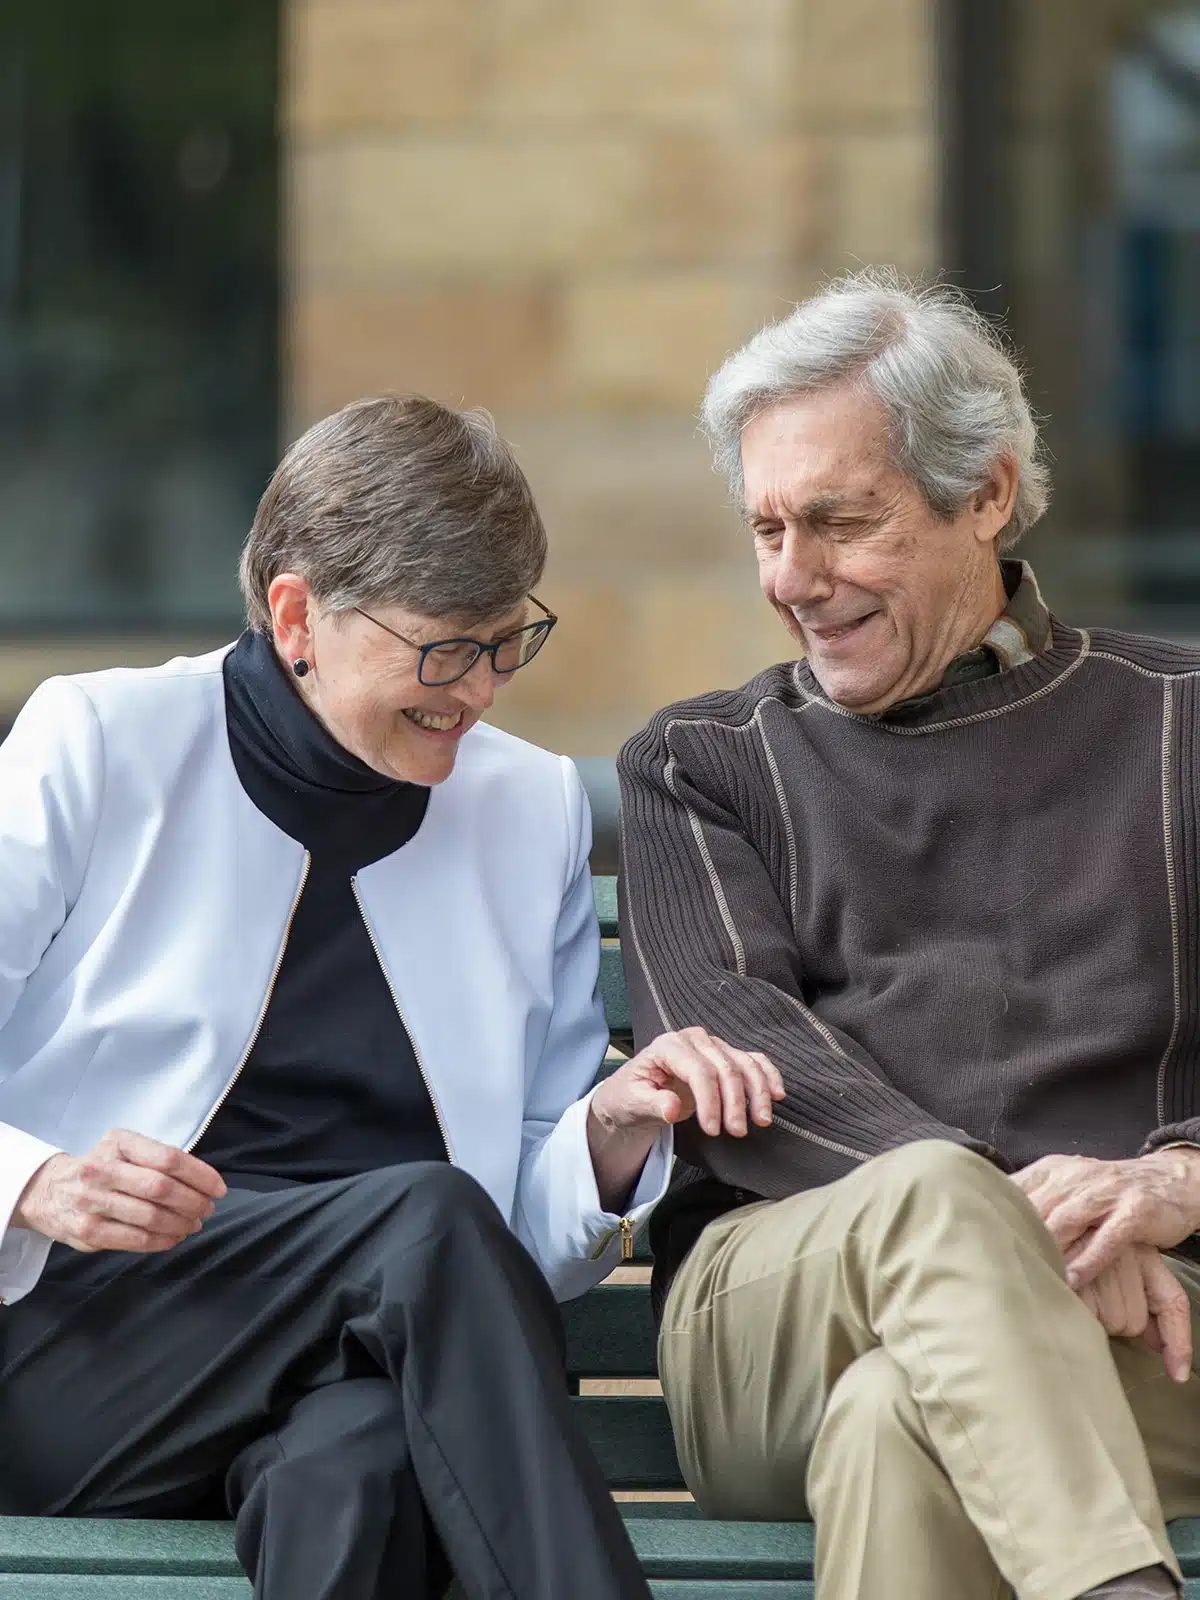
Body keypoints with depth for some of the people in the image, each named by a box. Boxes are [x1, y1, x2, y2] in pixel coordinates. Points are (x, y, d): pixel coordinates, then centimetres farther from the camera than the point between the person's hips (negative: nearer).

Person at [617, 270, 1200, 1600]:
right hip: (766, 1315, 1)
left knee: (897, 1423, -37)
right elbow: (727, 1050, 4)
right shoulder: (702, 764, 24)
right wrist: (1005, 1210, -15)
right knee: (931, 1198, -37)